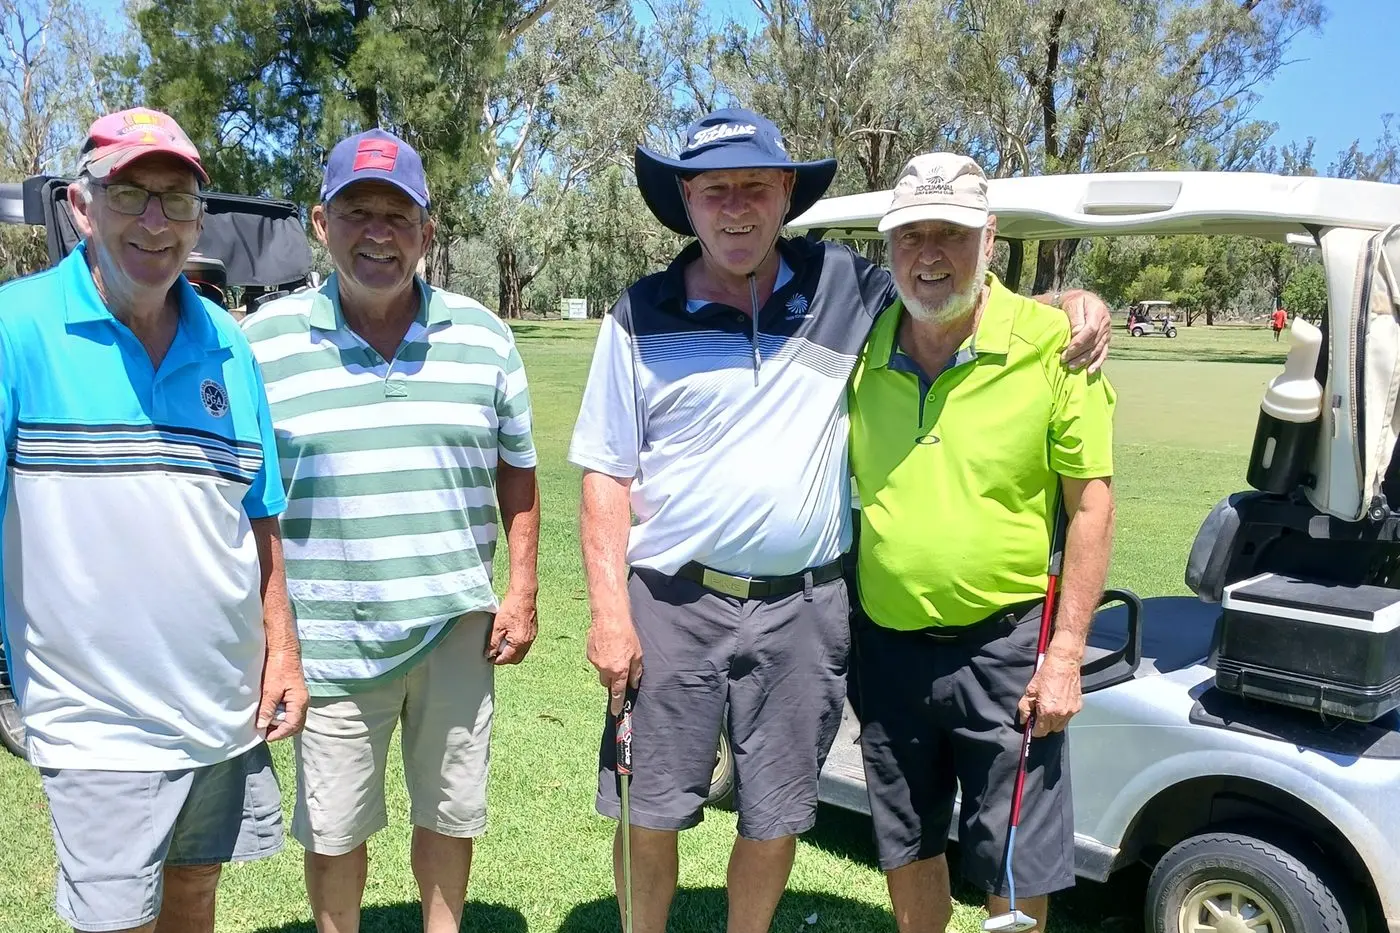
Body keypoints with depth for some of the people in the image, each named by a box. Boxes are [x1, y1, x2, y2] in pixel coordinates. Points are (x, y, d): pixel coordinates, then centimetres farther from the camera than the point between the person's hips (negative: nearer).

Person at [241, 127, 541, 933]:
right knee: (333, 832, 12)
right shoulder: (264, 340, -3)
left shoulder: (482, 335, 2)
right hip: (330, 641, -1)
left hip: (458, 629, 2)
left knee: (451, 815, 17)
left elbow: (517, 474, 8)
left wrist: (523, 595, 2)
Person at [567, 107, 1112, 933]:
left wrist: (1073, 302, -7)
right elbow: (606, 476, -1)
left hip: (801, 608, 1)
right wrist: (609, 611, -8)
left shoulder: (843, 289, 1)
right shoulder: (642, 318, -2)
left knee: (776, 820, 13)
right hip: (669, 602, 0)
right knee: (651, 810, 10)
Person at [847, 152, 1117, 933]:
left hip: (1004, 647, -3)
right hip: (887, 647, 4)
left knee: (1013, 867, 10)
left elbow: (1092, 502, -9)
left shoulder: (1051, 343, -11)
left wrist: (1065, 657, -11)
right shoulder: (862, 347, 0)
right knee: (906, 849, 20)